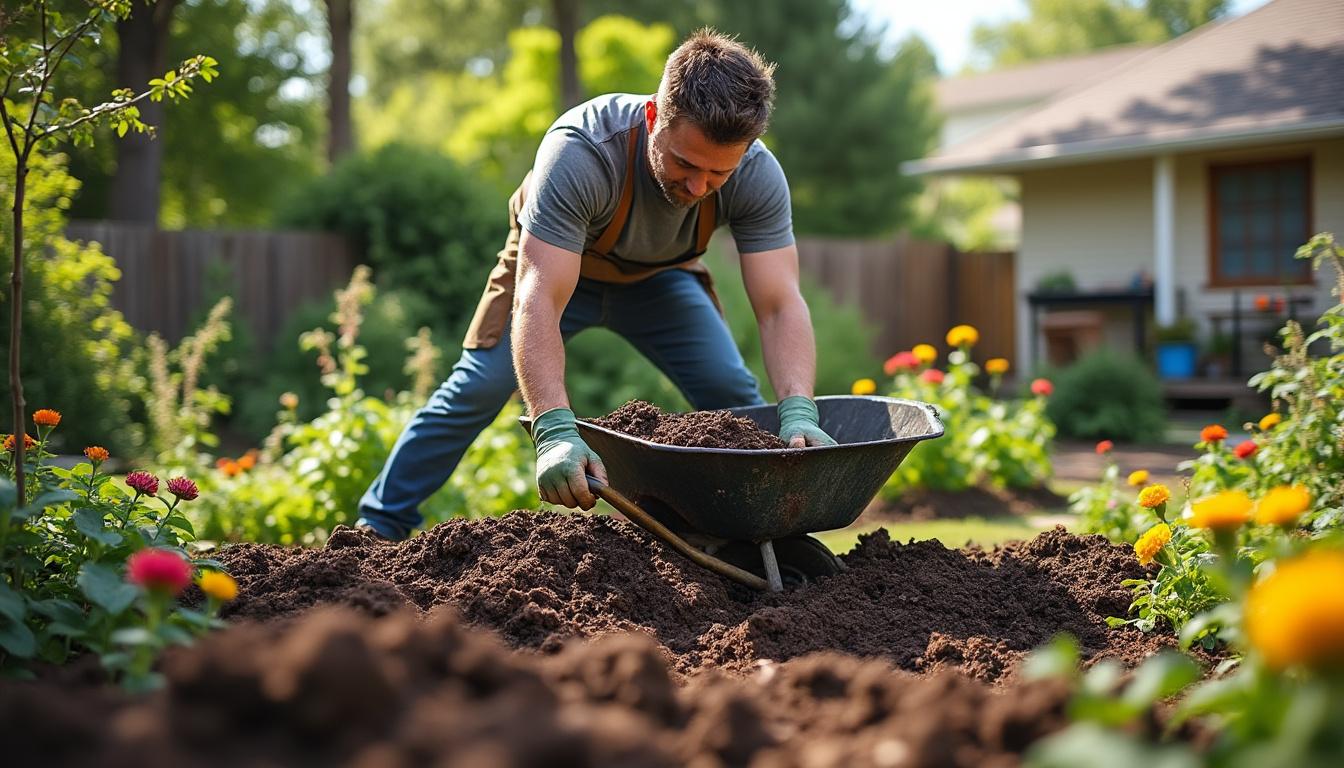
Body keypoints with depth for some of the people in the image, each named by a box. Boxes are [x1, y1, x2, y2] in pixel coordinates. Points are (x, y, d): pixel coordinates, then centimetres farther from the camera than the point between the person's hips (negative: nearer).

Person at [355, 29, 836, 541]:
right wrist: (555, 430, -63)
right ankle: (378, 526, 5)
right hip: (553, 262, -2)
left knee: (733, 395, -11)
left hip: (660, 276, 2)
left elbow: (781, 305, -35)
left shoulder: (756, 176, -34)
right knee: (477, 389, -10)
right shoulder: (578, 151, -44)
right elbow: (538, 302, -50)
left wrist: (799, 413, -54)